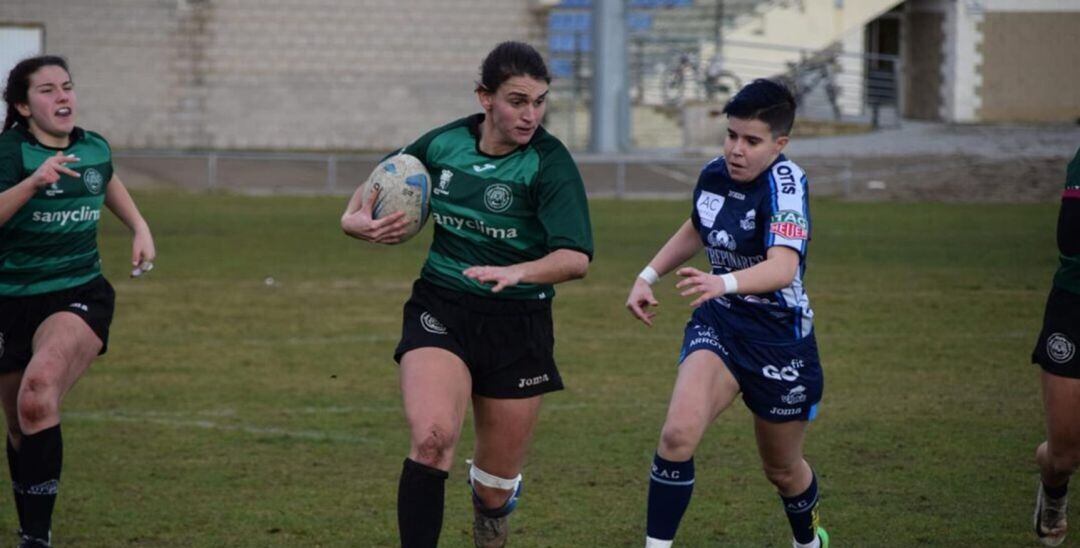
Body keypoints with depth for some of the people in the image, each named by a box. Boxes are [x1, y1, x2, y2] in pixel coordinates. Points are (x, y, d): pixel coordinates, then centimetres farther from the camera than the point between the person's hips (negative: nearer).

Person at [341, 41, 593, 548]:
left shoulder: (549, 162, -13)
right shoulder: (444, 143, -2)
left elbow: (576, 258, -24)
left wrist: (516, 271, -42)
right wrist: (356, 218, -1)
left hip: (517, 322, -1)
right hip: (441, 311, 1)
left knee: (495, 491, 9)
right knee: (432, 437, -29)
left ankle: (493, 501, 47)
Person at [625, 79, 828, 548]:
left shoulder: (785, 183, -23)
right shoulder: (714, 175, -3)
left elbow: (782, 268, -40)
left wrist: (723, 283, -56)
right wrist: (648, 276, 14)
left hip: (781, 338, -4)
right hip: (718, 323, 4)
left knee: (782, 469, 16)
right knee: (678, 433, -24)